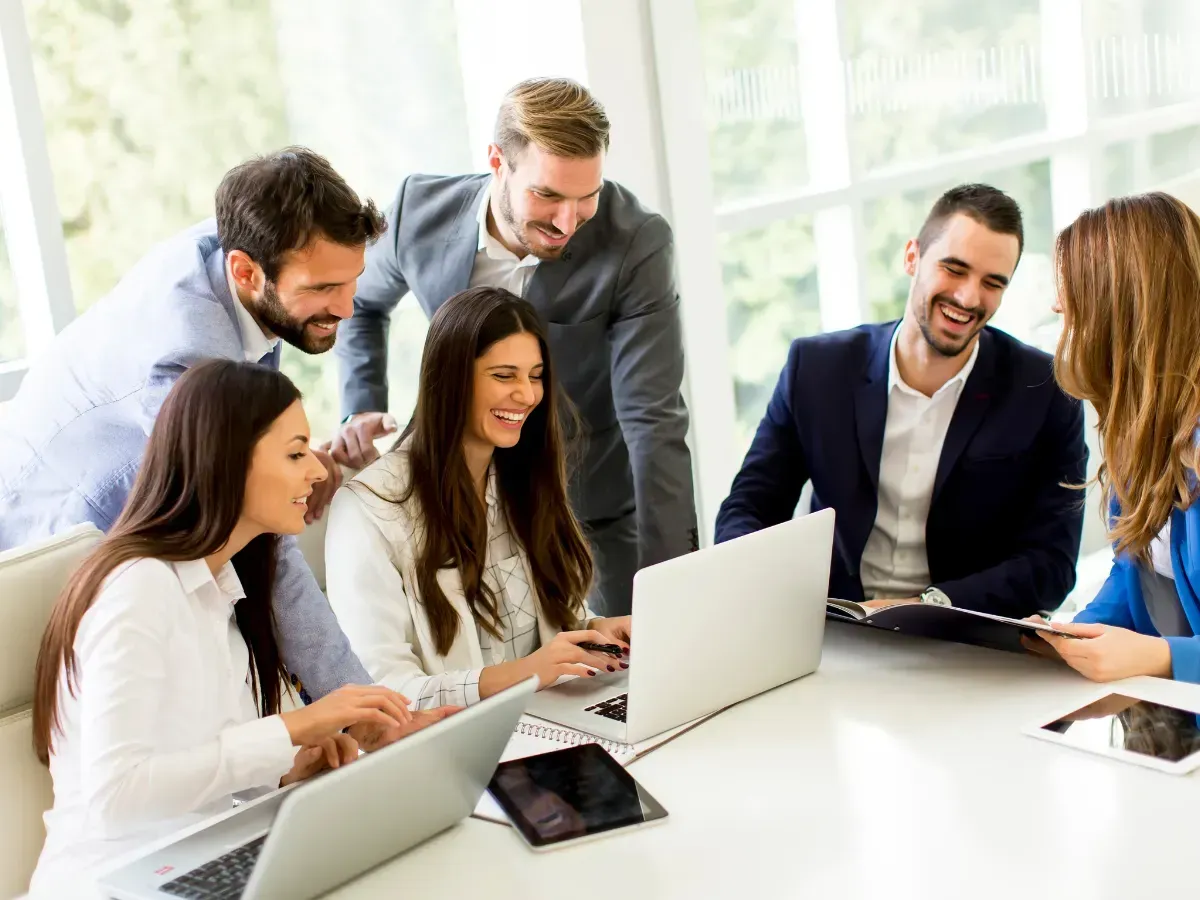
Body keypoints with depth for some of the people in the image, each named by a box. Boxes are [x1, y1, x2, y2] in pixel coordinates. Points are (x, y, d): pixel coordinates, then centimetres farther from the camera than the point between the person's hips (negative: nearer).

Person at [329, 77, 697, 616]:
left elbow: (654, 421, -27)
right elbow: (361, 302, 9)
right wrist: (362, 411, -7)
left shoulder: (637, 244, -25)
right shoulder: (423, 212, -15)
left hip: (601, 515, -2)